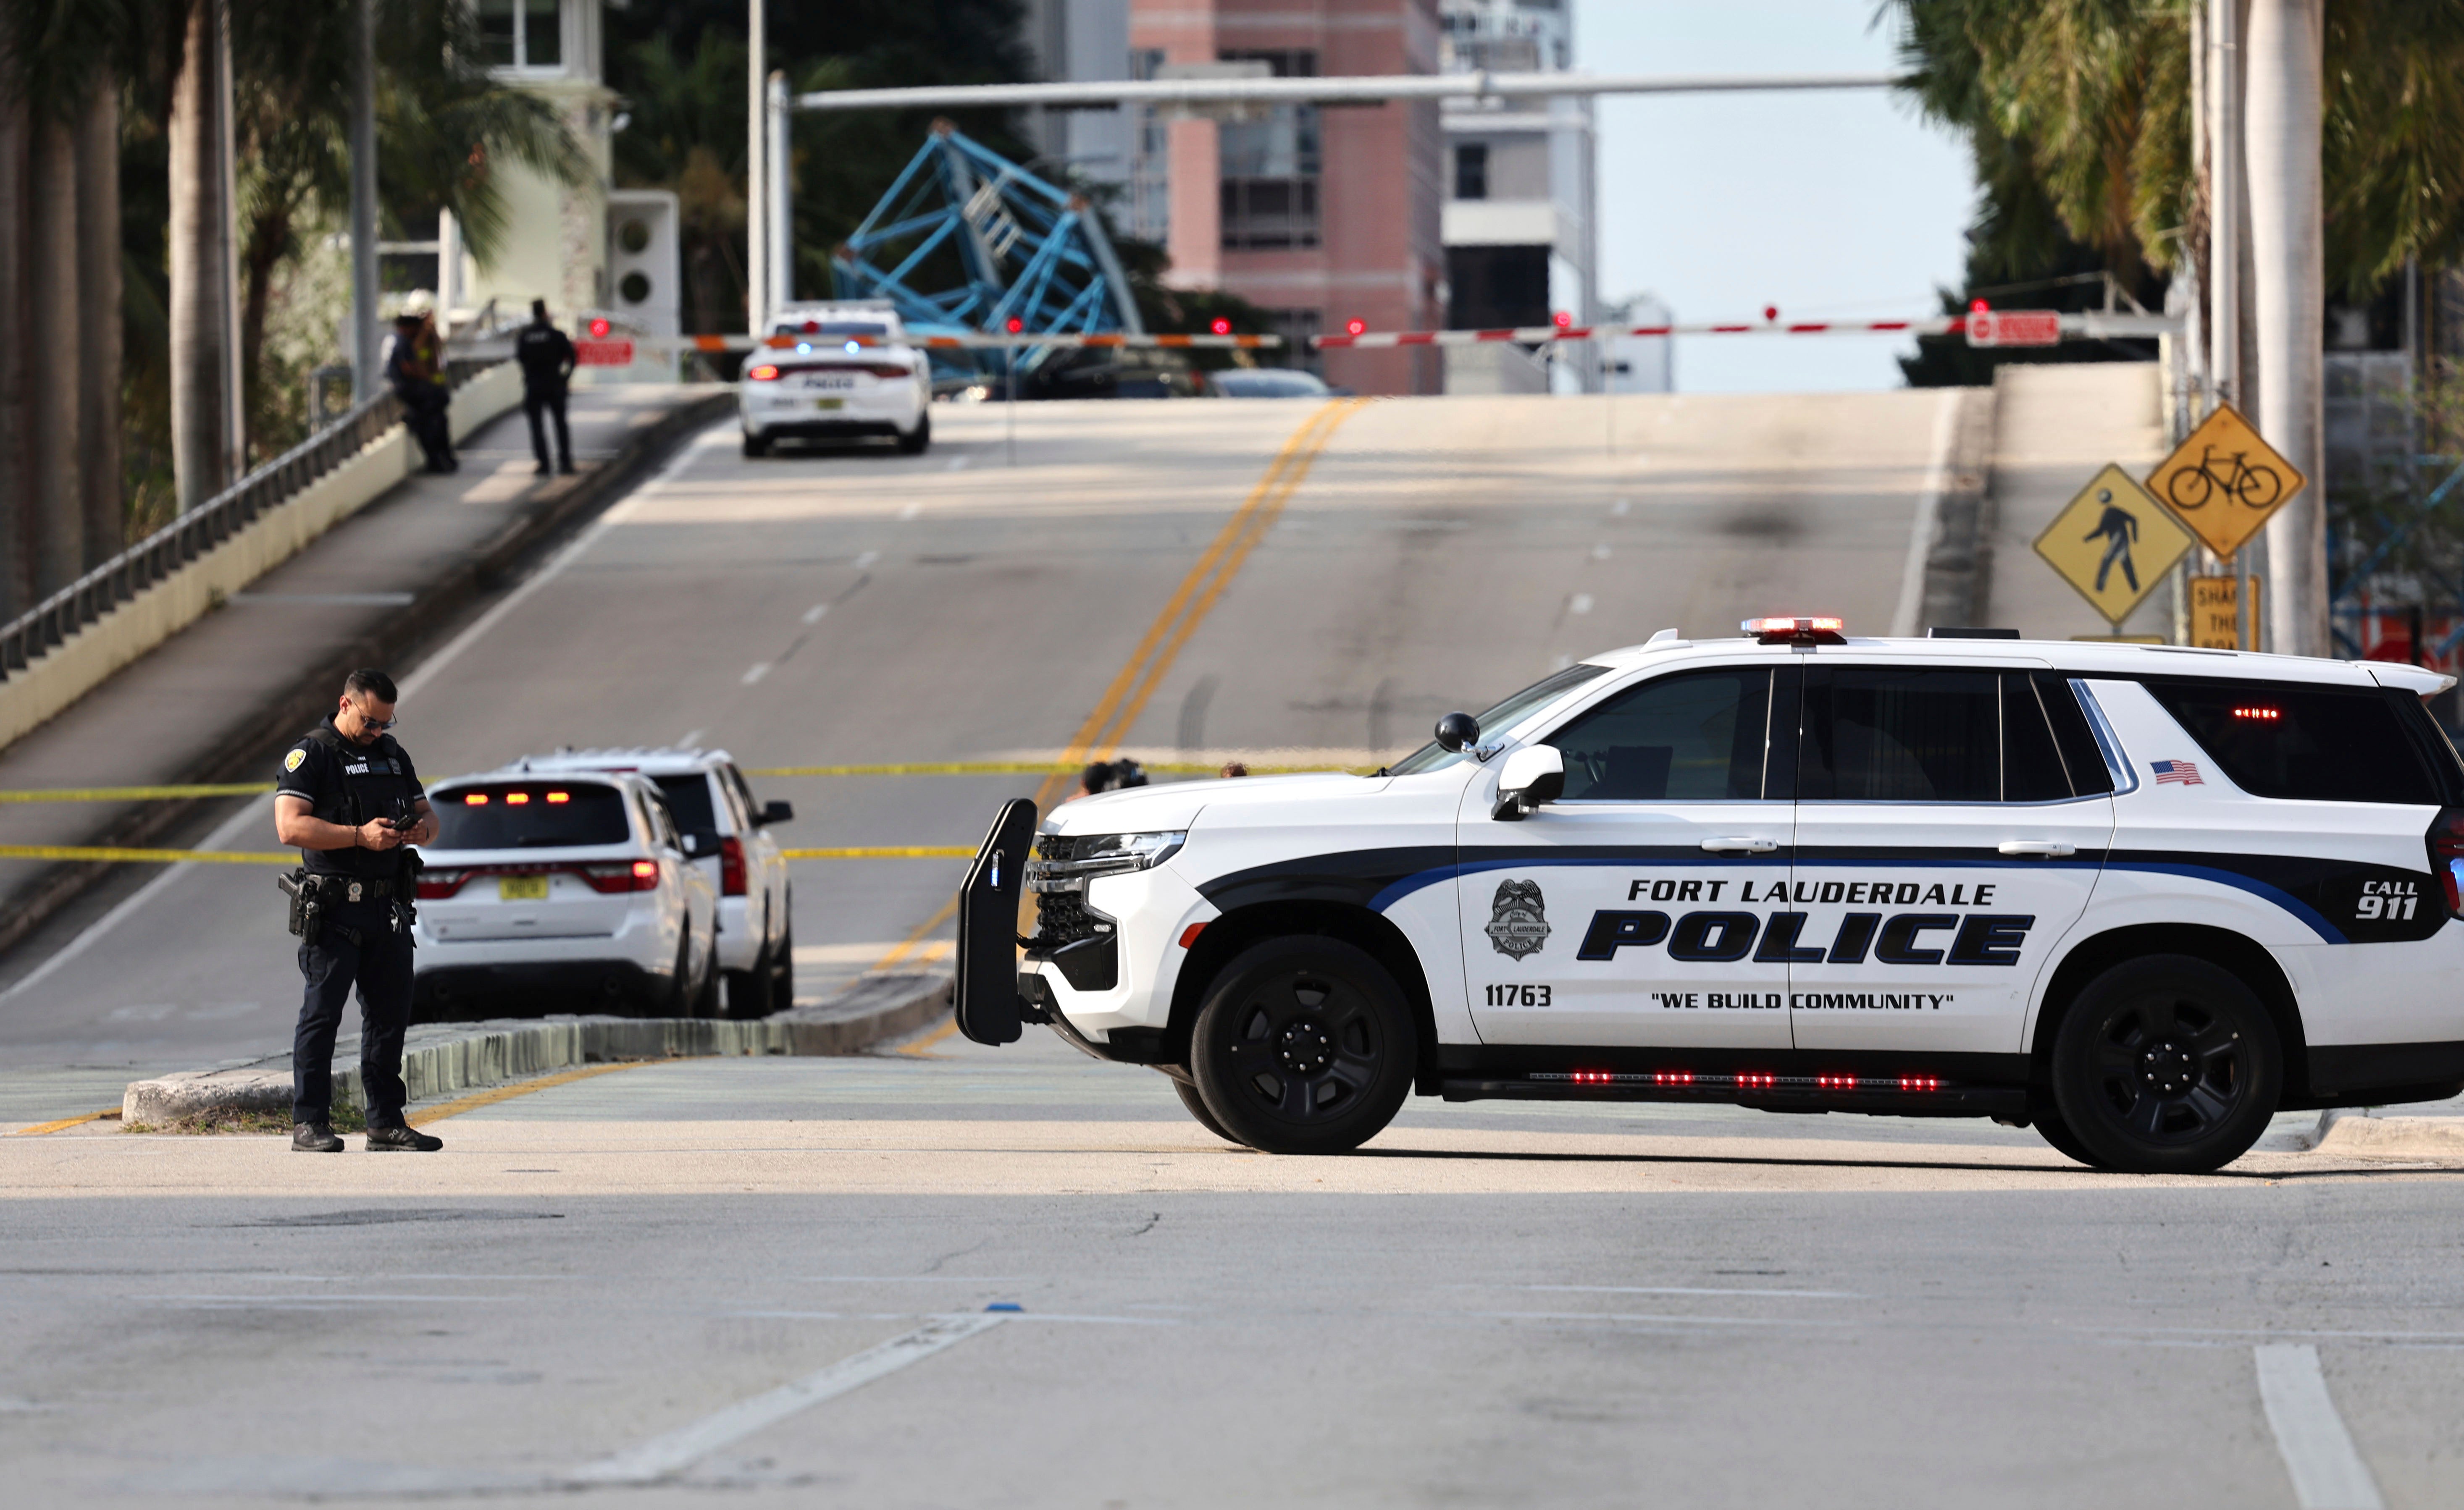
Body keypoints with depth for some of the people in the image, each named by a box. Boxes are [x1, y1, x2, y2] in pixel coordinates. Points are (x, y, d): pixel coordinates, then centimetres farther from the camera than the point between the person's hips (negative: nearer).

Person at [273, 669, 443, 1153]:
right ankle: (309, 1124, -3)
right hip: (333, 909, -7)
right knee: (322, 1014, -6)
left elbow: (428, 816, 22)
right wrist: (360, 836, -22)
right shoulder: (311, 755, -4)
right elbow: (290, 826, -15)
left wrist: (421, 829, -4)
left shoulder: (393, 755, 17)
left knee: (390, 1016, 9)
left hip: (387, 911, 7)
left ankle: (387, 1123, 16)